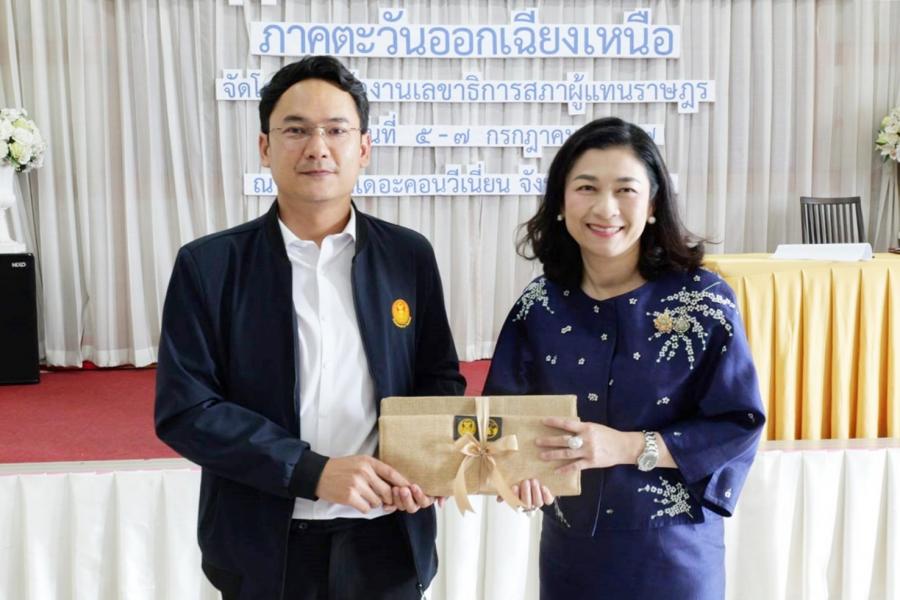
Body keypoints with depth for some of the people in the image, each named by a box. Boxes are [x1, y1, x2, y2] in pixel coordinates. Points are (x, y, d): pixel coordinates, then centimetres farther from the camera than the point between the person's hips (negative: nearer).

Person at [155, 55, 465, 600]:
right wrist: (314, 472, -18)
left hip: (386, 540, 2)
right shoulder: (209, 265, -6)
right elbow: (184, 407, -9)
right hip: (266, 548, -1)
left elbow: (441, 380, 7)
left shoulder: (409, 256, 0)